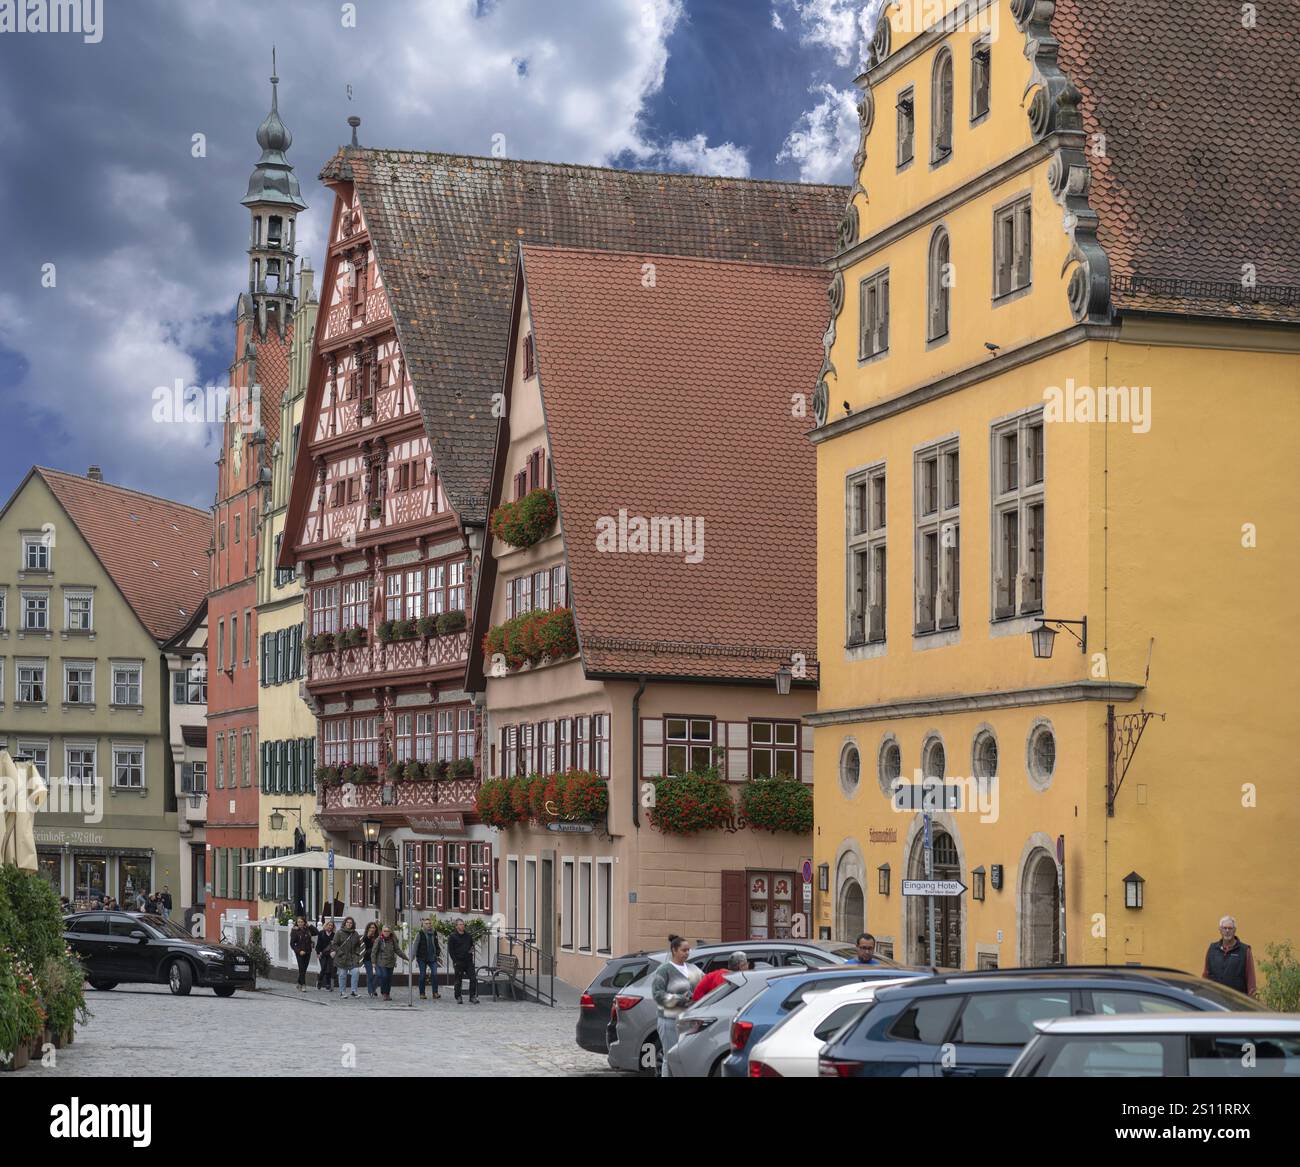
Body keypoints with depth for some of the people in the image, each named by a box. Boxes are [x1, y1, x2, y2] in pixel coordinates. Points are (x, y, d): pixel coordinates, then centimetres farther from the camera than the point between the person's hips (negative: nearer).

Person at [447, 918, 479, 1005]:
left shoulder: (468, 936, 12)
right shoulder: (452, 937, -1)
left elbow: (472, 945, 27)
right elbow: (450, 950, -3)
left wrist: (472, 949, 3)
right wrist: (455, 961, -11)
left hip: (469, 961, 4)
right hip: (458, 962, -4)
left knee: (473, 979, -5)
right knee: (458, 981, 2)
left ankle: (473, 997, 1)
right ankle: (458, 998, 12)